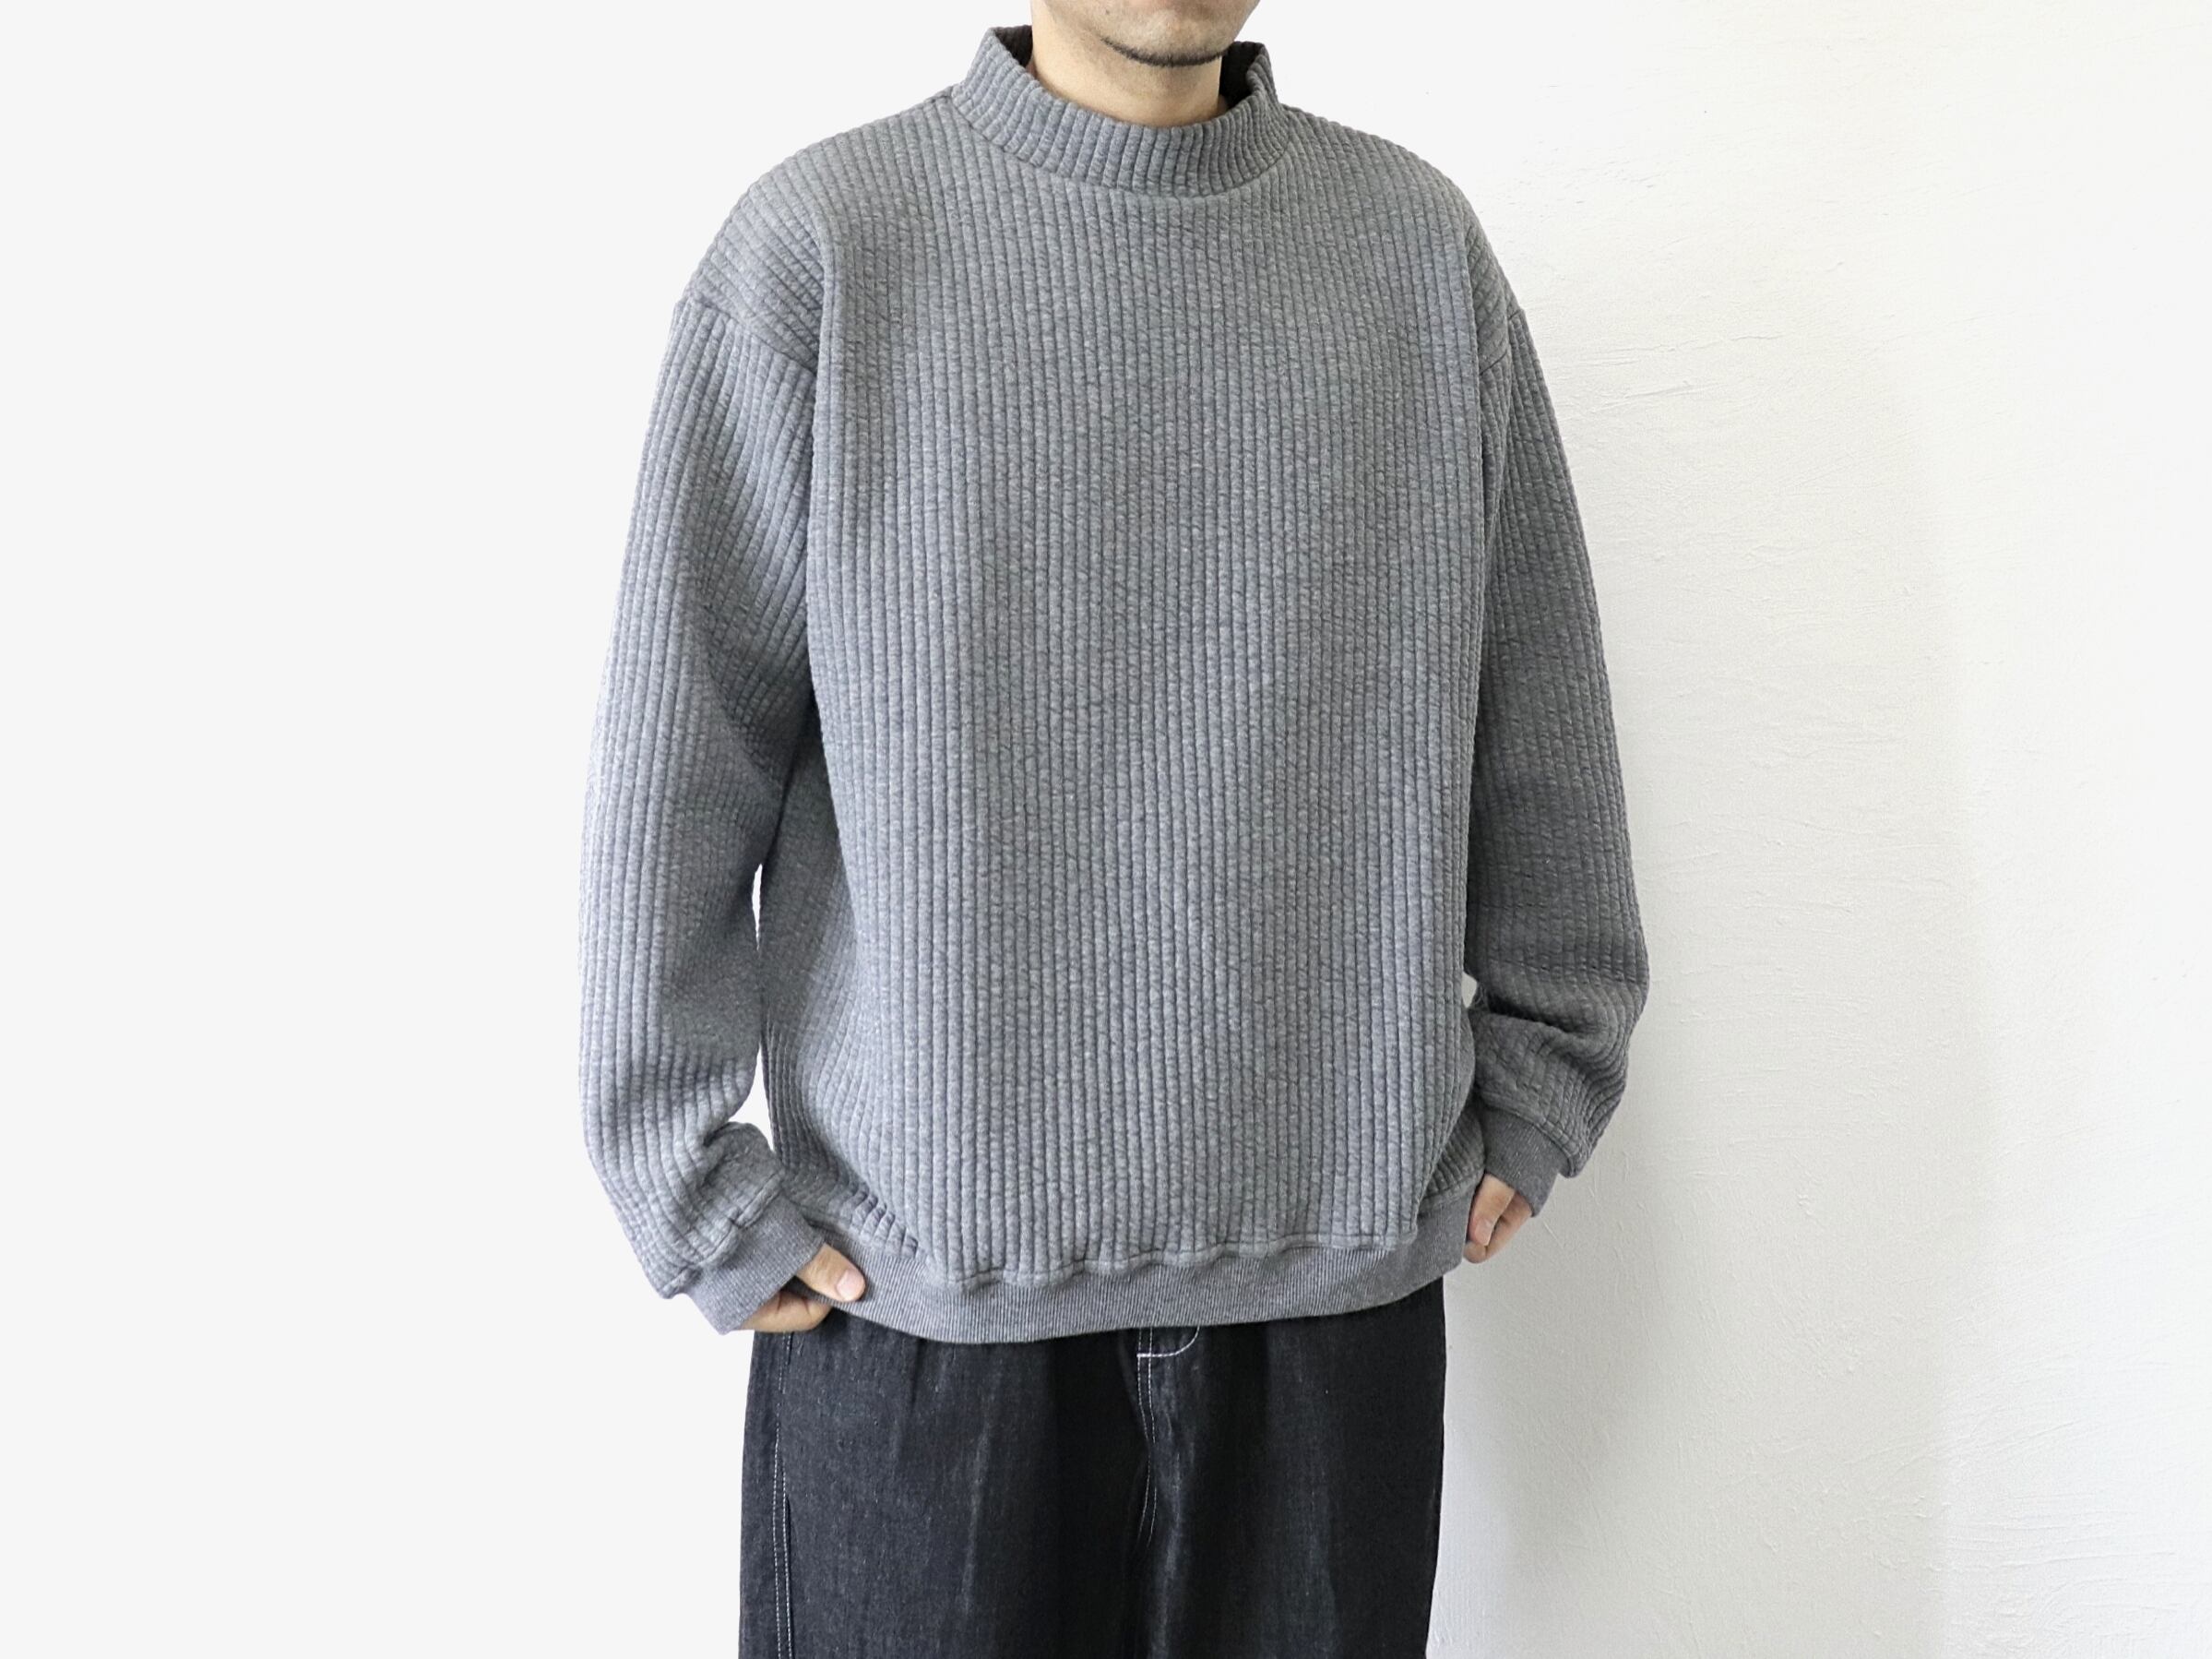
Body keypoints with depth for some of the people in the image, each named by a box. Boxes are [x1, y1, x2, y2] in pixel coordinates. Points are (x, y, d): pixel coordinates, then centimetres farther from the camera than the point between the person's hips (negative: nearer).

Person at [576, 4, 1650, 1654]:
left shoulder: (1422, 242, 4)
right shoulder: (823, 241, -5)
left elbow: (1540, 713, 9)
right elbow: (679, 760, -4)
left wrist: (1538, 1083, 9)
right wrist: (702, 1199, -3)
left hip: (1341, 1276, 3)